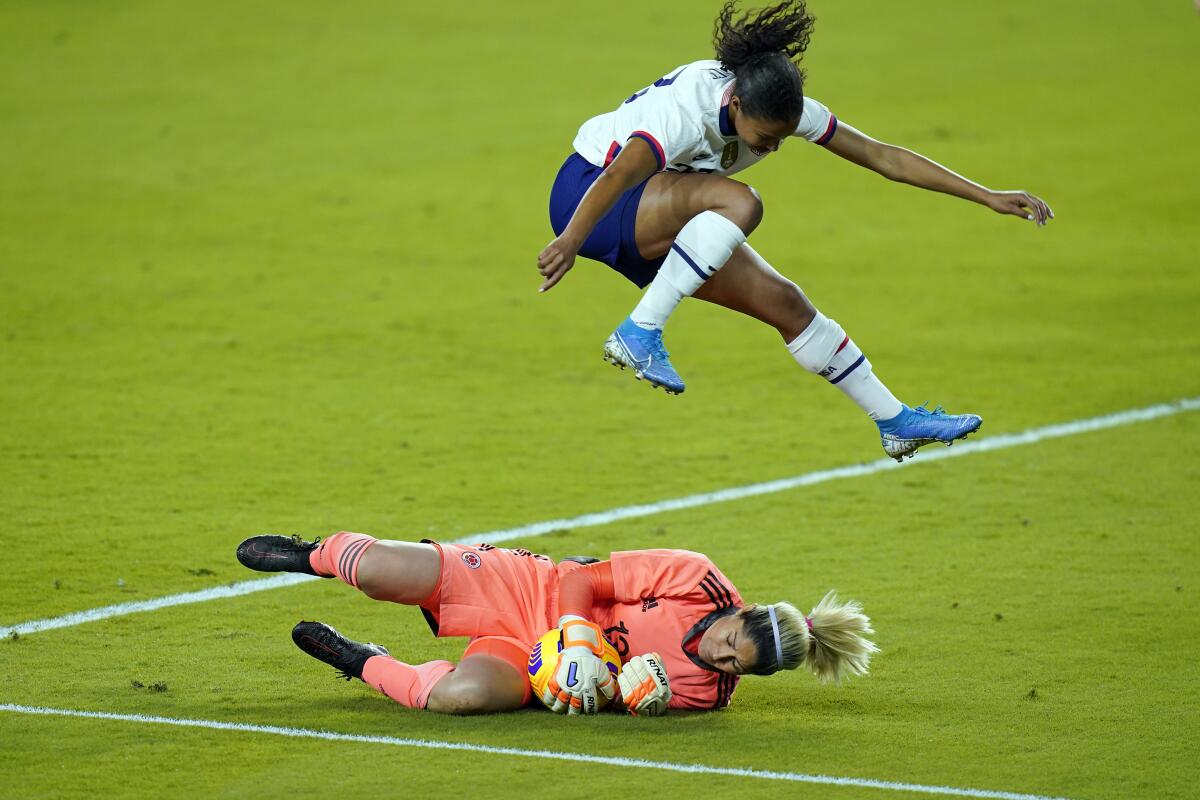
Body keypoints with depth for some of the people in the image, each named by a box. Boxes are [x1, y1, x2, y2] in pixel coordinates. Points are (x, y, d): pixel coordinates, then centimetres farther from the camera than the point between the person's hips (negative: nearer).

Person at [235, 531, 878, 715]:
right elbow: (581, 580, -11)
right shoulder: (697, 581, -18)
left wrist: (615, 690, -28)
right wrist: (580, 645, -27)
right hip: (530, 590, 0)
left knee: (463, 695, -35)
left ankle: (362, 664, -2)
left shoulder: (706, 692, -12)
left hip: (534, 661, 0)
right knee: (380, 571, -17)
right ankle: (314, 554, 22)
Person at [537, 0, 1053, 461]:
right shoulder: (687, 109, -34)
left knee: (785, 303, -2)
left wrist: (988, 198, -9)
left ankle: (895, 422, 9)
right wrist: (569, 242, -64)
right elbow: (618, 176, -49)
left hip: (665, 225, 7)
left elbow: (885, 158, -8)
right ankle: (637, 334, -31)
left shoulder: (783, 107, -13)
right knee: (739, 202, -33)